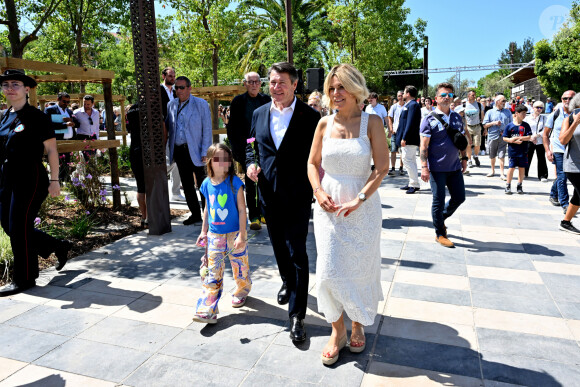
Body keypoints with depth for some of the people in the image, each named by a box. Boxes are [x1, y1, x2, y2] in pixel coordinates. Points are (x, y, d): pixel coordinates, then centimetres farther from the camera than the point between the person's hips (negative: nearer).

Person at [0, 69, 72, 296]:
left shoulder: (37, 117, -9)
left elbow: (51, 150, -10)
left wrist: (54, 180, -14)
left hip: (29, 179, -8)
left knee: (19, 228, -4)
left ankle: (24, 279, 12)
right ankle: (59, 247, 28)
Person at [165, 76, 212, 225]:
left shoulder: (201, 104, -3)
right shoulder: (171, 105, 11)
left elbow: (207, 130, -6)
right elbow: (167, 127, 15)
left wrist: (205, 152, -12)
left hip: (196, 151, -5)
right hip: (179, 150, 5)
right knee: (187, 185, 12)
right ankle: (195, 214, 24)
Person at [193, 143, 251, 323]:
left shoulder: (235, 183, -12)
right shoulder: (207, 184, 2)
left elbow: (242, 209, -11)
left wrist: (241, 235, -14)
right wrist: (204, 231, 16)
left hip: (234, 234, -3)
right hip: (214, 235, 3)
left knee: (240, 267, 13)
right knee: (212, 272, 1)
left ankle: (241, 292, 42)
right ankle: (207, 311, 4)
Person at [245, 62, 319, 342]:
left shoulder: (309, 116, -7)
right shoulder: (259, 114, 7)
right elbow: (251, 145, 17)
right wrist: (251, 163, -2)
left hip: (297, 196, -5)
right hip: (269, 193, 5)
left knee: (297, 252, -2)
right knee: (278, 246, 21)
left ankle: (296, 315, 8)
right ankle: (288, 282, 49)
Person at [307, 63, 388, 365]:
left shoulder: (371, 122, -5)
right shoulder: (324, 123, 4)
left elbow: (382, 167, -8)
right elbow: (313, 163, 10)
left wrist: (359, 199, -17)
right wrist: (318, 192, -6)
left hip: (362, 207, -2)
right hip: (328, 206, 2)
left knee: (360, 269, 10)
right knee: (329, 270, 3)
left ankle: (358, 325, 35)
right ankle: (337, 331, 23)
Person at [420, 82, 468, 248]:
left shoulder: (457, 118, 11)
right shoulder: (430, 120, -8)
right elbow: (424, 145, -12)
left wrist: (464, 158, 15)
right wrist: (424, 167, -18)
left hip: (455, 167, 6)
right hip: (437, 168, -6)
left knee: (459, 197, 11)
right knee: (439, 201, 2)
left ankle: (441, 218, 36)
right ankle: (440, 234, 16)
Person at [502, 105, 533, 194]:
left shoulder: (526, 125, 3)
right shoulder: (509, 125, -1)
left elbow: (528, 137, -5)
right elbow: (504, 138, -2)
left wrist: (517, 138, -15)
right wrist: (514, 141, -16)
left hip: (523, 151, 2)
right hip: (512, 151, -2)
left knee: (522, 168, 7)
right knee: (511, 167, -1)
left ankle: (519, 185, 18)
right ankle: (508, 185, 11)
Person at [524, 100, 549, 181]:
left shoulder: (544, 118, 6)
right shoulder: (527, 118, 6)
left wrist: (537, 135, -16)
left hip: (540, 141, 0)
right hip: (529, 141, 0)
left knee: (541, 159, 0)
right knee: (527, 157, 3)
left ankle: (542, 176, 6)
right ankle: (524, 173, 17)